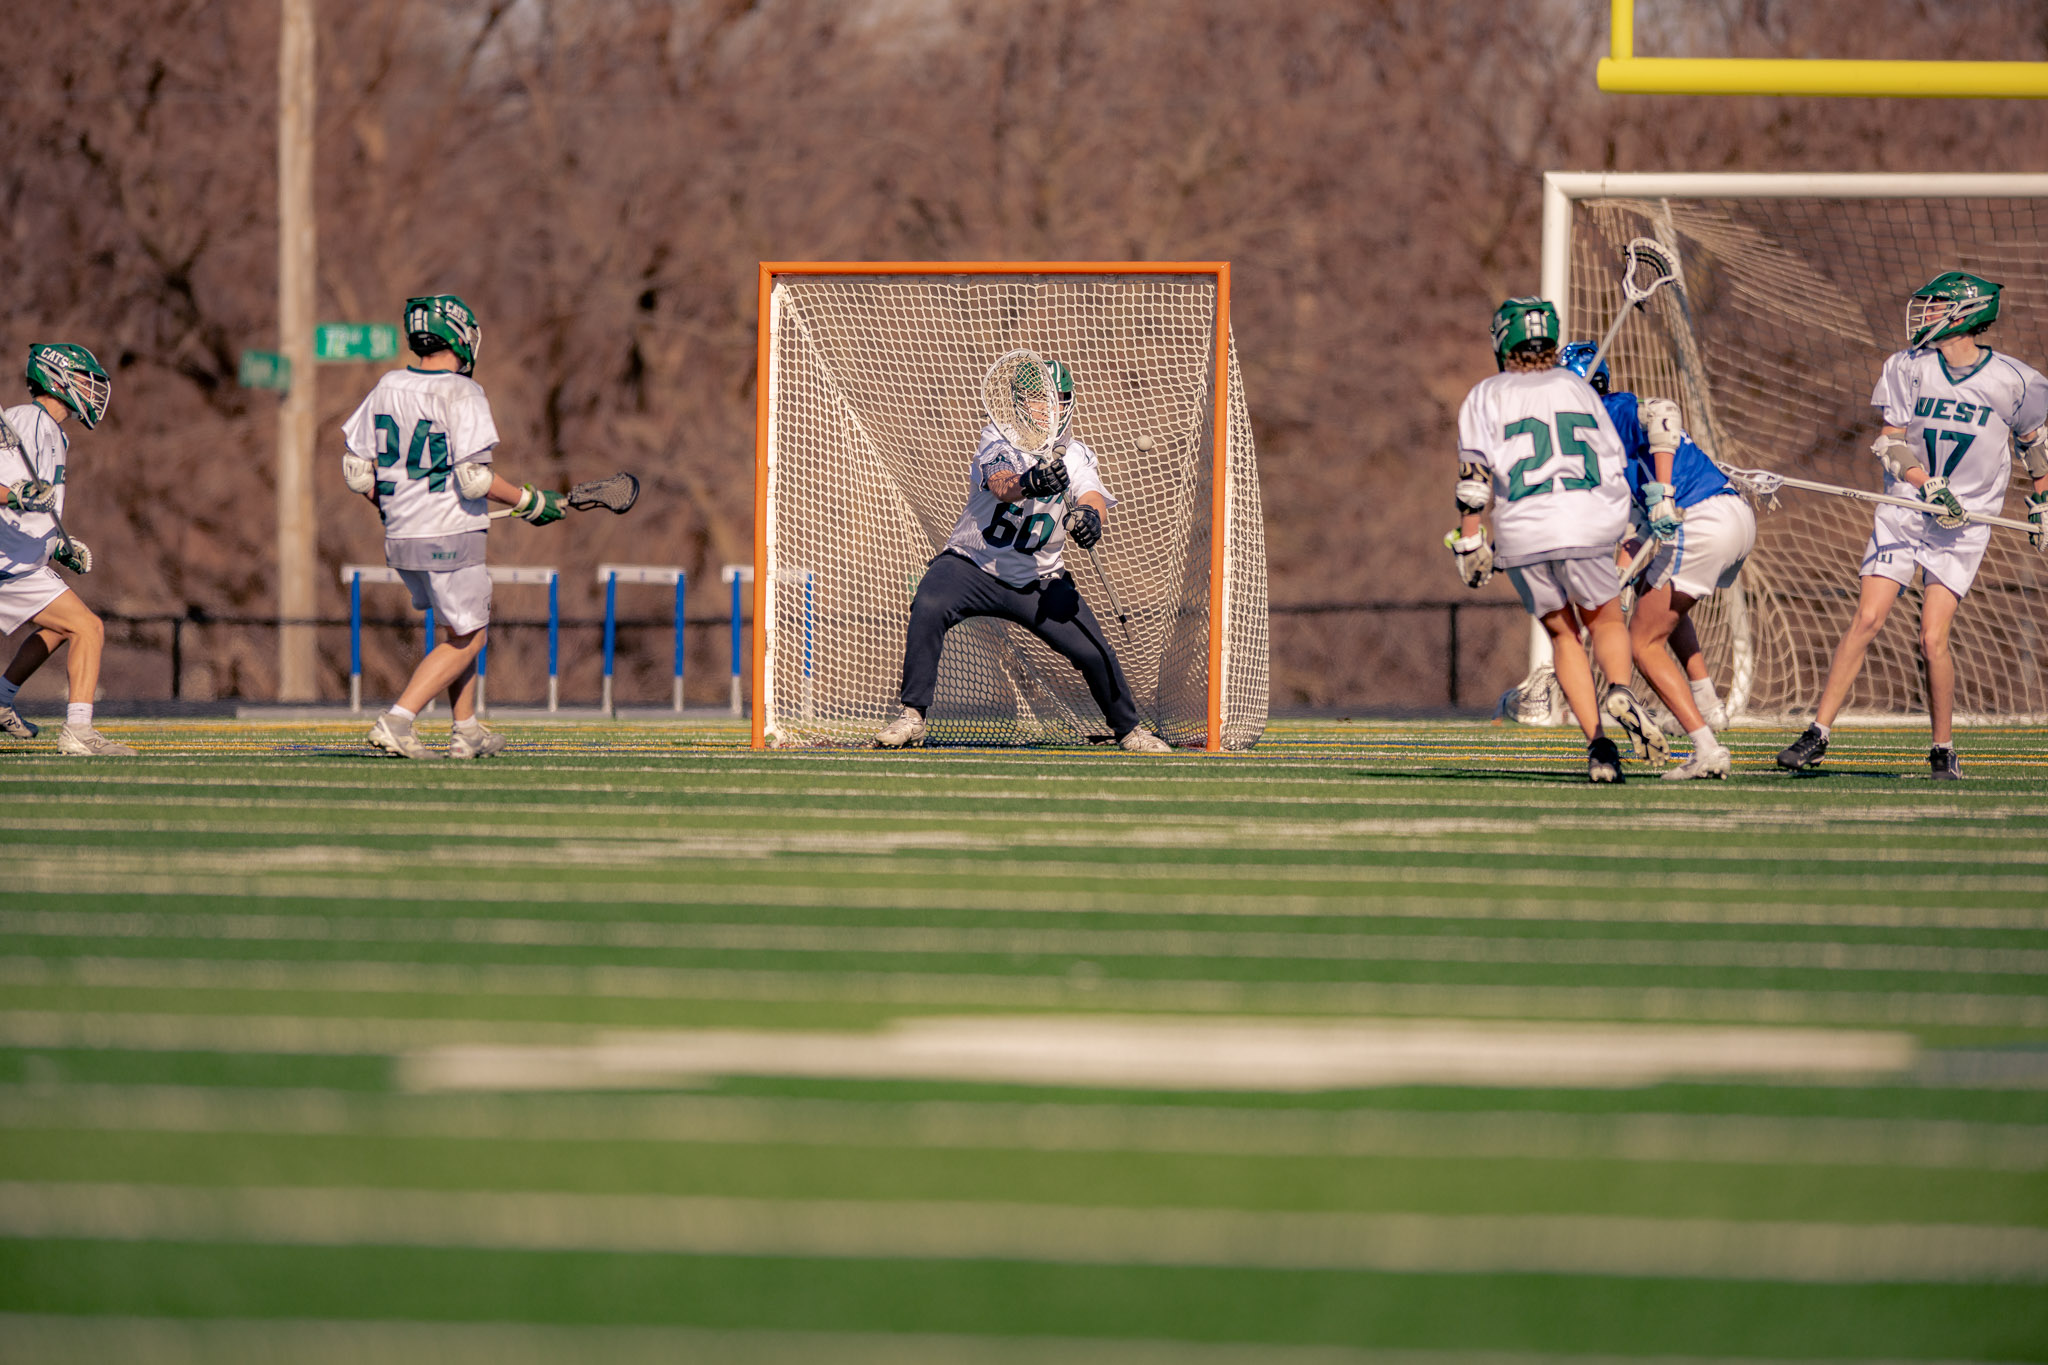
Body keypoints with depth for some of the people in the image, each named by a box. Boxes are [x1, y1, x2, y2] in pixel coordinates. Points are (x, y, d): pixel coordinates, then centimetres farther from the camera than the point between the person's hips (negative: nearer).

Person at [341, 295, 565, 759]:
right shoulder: (461, 394, -14)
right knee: (466, 639, 4)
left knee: (461, 628, 21)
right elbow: (474, 476, -21)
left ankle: (467, 733, 21)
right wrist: (530, 502, -7)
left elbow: (356, 472, 6)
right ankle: (396, 721, -9)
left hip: (400, 541, 7)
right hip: (450, 539, -7)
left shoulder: (387, 388, 5)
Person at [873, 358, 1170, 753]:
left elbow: (1093, 495, -21)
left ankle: (1128, 730, 20)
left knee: (1095, 653, -8)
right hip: (971, 565, -2)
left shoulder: (1076, 458, -2)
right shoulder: (998, 439, -11)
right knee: (928, 607, -31)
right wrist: (1029, 483, -55)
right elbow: (1000, 485, -31)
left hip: (1038, 582, 2)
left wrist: (1089, 514, -46)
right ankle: (912, 717, -21)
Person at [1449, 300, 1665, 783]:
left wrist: (1470, 542, 1)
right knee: (1605, 619, 20)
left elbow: (1475, 475, 0)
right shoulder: (1579, 389, 16)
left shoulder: (1486, 396, 9)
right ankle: (1620, 693, -13)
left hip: (1522, 536, -1)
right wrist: (1618, 536, 25)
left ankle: (1598, 742, 1)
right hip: (1586, 525, 1)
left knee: (1563, 634, 16)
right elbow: (1614, 464, 17)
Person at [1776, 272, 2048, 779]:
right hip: (1904, 512, 2)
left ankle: (1944, 749, 8)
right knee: (1866, 620, -9)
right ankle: (1818, 733, -2)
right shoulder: (1907, 369, -1)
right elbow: (1890, 444, -1)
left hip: (1965, 525, -2)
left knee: (1933, 640, -10)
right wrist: (1930, 487, -17)